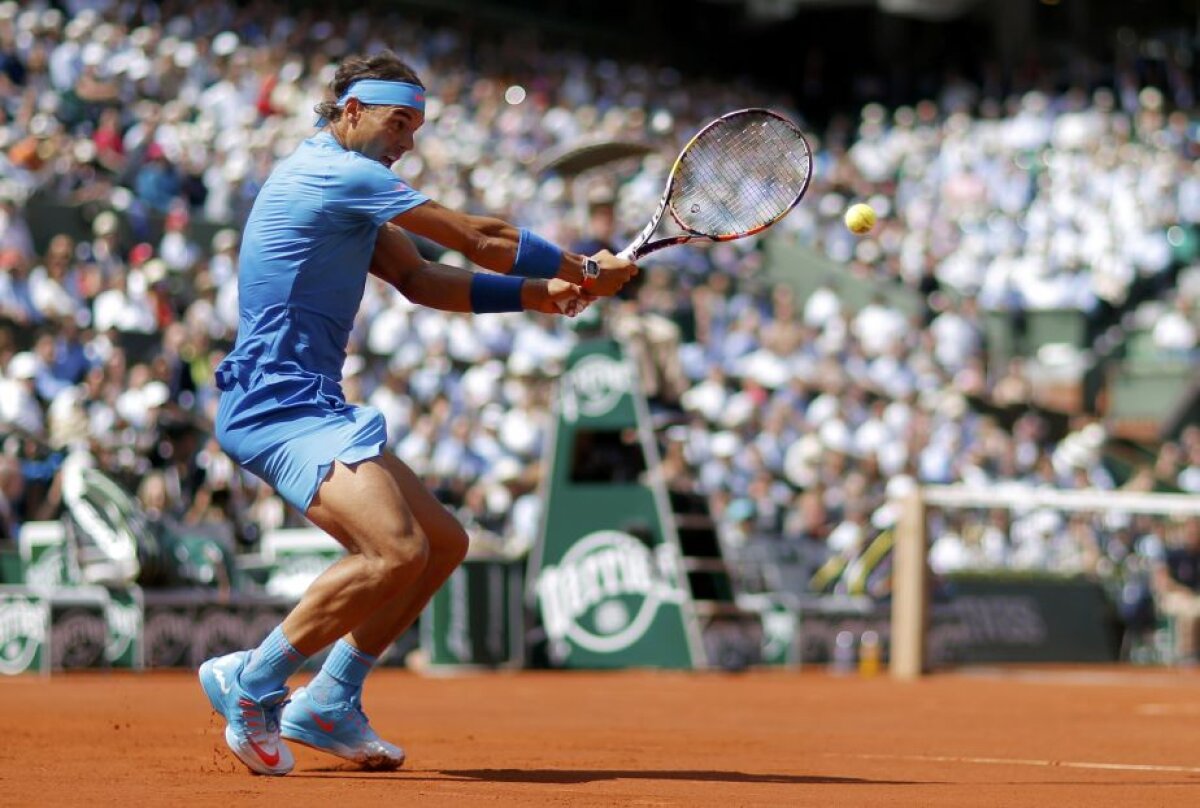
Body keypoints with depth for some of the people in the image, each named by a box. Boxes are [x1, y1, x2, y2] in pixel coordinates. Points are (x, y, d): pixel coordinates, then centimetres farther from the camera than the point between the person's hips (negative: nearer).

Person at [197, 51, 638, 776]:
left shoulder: (352, 191, 22)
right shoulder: (335, 172, -11)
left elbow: (420, 279, 16)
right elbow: (479, 239, -9)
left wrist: (537, 294, 5)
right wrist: (586, 272, 2)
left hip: (314, 407, 11)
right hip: (279, 405, -11)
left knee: (444, 543, 14)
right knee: (396, 550, -28)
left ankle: (330, 704, 16)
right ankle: (252, 682, -14)